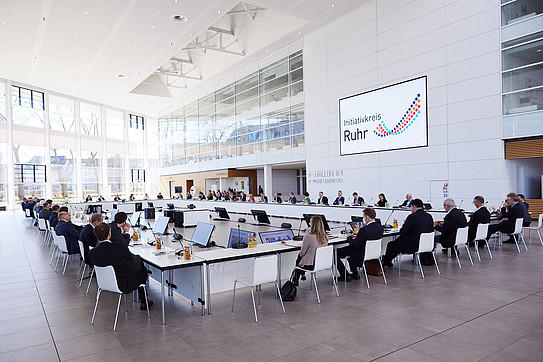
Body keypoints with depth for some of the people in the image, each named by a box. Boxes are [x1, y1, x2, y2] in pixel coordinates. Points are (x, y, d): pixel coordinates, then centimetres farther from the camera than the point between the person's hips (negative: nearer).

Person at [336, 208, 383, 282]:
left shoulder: (364, 229, -30)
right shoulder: (380, 227, -5)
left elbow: (355, 245, -23)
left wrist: (349, 237, -5)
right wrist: (358, 235, 8)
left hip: (362, 256, -9)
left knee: (337, 253, 3)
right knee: (348, 248, 31)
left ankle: (345, 276, 9)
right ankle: (355, 274, 32)